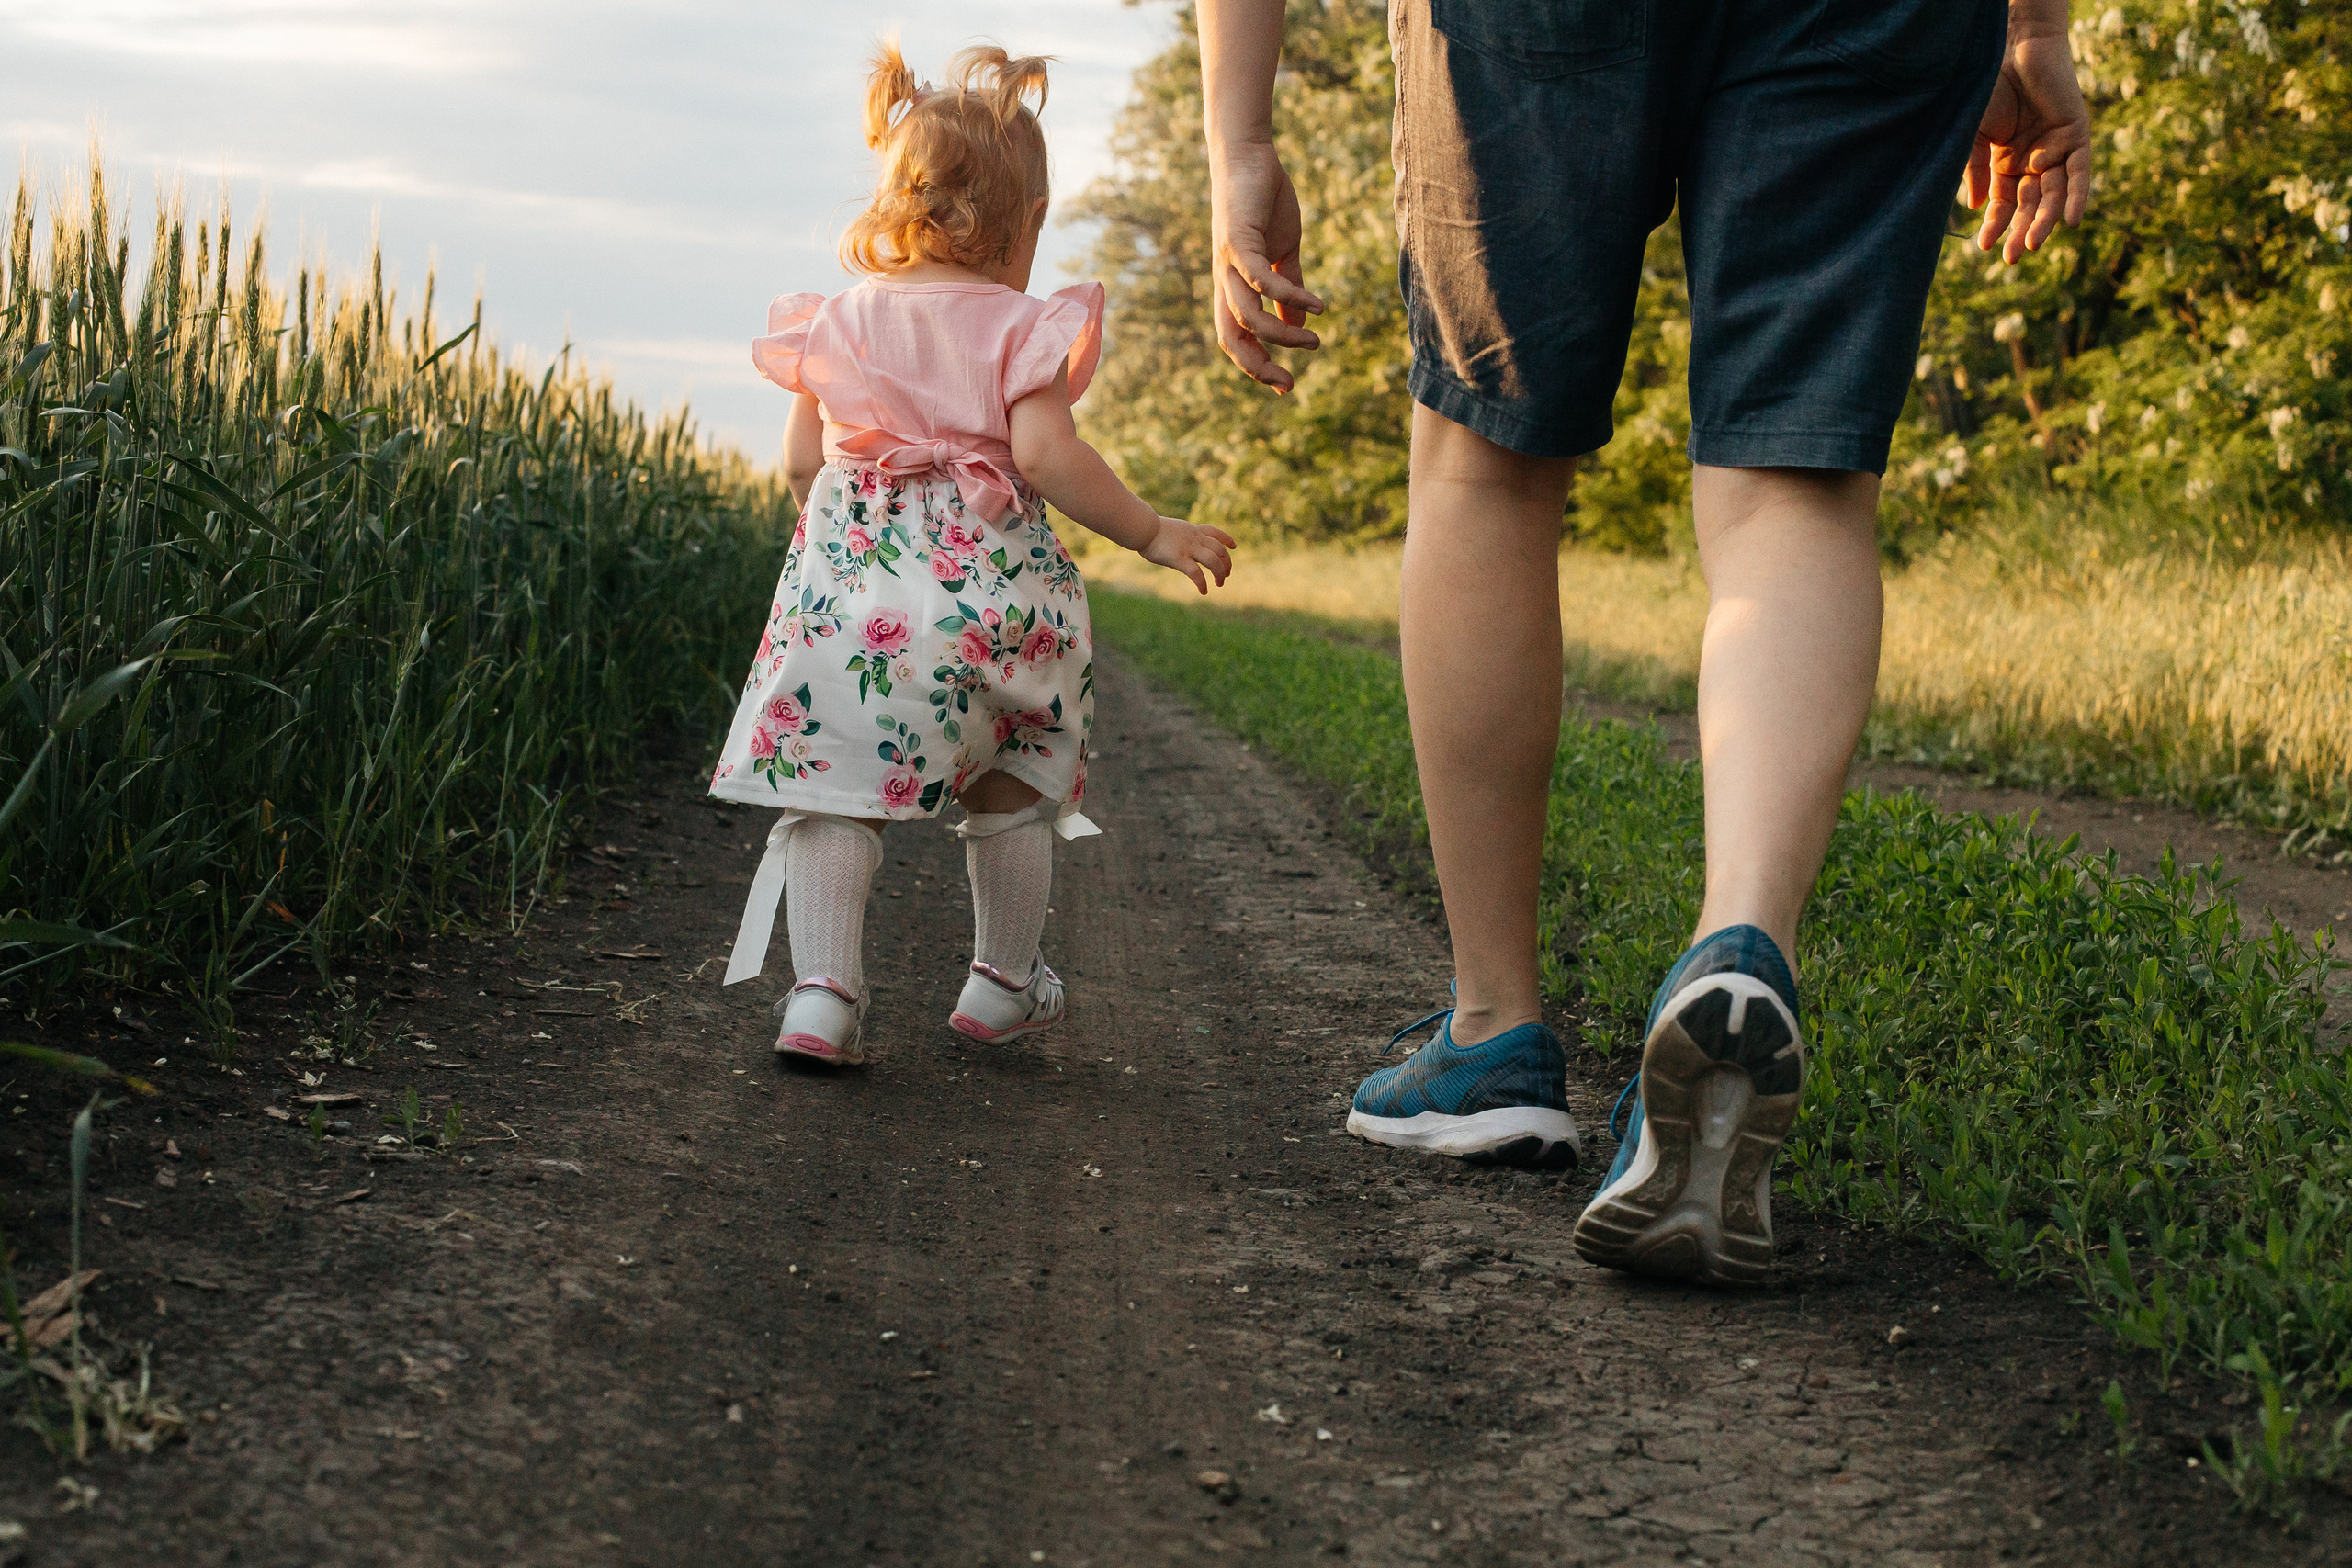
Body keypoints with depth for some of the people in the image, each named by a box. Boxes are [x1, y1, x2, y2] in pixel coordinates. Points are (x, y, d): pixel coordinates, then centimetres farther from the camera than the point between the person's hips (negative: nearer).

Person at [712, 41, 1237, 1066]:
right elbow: (1042, 455, -14)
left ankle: (822, 991, -9)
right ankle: (1003, 981, 29)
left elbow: (800, 464, 9)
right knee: (1013, 788, 16)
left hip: (846, 585, 2)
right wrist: (1151, 533, -6)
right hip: (988, 587, -2)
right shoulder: (1020, 327, -3)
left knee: (833, 789, 4)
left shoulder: (837, 323, 9)